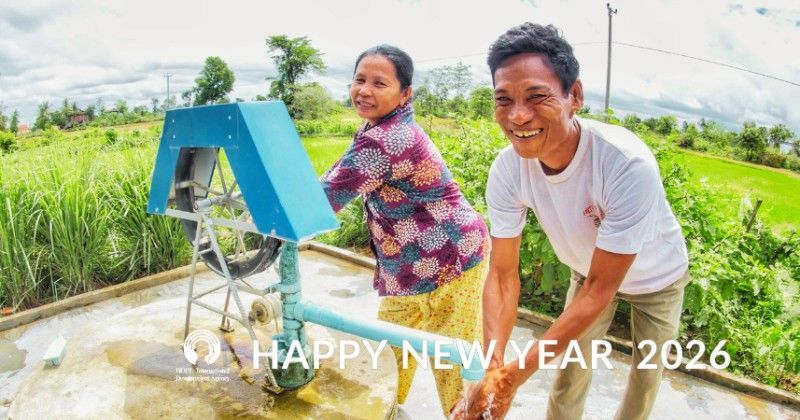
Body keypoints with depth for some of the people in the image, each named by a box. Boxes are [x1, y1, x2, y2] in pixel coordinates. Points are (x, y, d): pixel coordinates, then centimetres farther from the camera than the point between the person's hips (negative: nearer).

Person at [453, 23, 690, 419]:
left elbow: (600, 289, -35)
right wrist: (493, 368, -39)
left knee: (647, 373, 17)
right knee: (571, 366, 11)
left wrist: (514, 377, -38)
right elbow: (503, 273, -24)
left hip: (656, 276, -1)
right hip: (591, 269, 2)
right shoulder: (507, 169, -29)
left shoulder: (628, 164, -41)